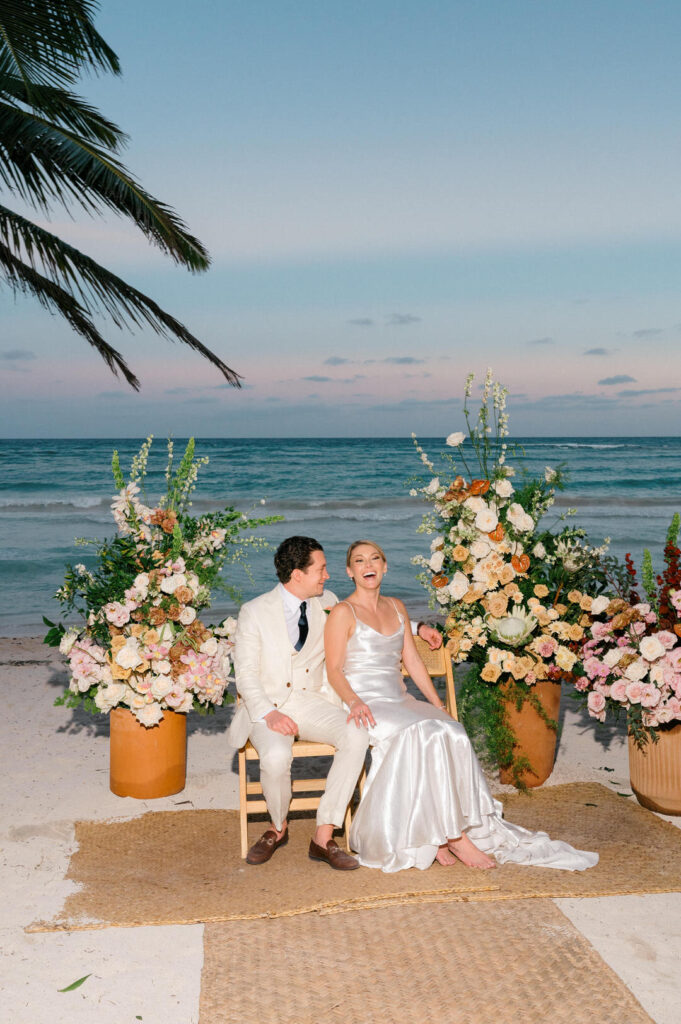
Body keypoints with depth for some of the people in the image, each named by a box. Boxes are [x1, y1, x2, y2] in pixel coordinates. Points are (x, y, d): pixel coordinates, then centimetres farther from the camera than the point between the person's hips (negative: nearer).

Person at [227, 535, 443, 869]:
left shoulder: (327, 603, 6)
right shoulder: (254, 612, -6)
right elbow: (246, 675, -7)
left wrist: (418, 627, 19)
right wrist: (269, 714, -24)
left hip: (311, 702, 4)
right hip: (265, 706, -4)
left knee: (356, 735, -27)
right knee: (276, 756, -35)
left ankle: (324, 837, -19)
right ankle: (277, 828, -2)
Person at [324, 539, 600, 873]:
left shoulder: (395, 607, 19)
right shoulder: (343, 613, 0)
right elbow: (334, 669, -5)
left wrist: (438, 704, 9)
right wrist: (354, 701, -23)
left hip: (400, 701, 6)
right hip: (368, 707, -6)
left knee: (453, 734, -23)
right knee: (425, 733, -30)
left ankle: (435, 836, -24)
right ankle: (455, 836, -25)